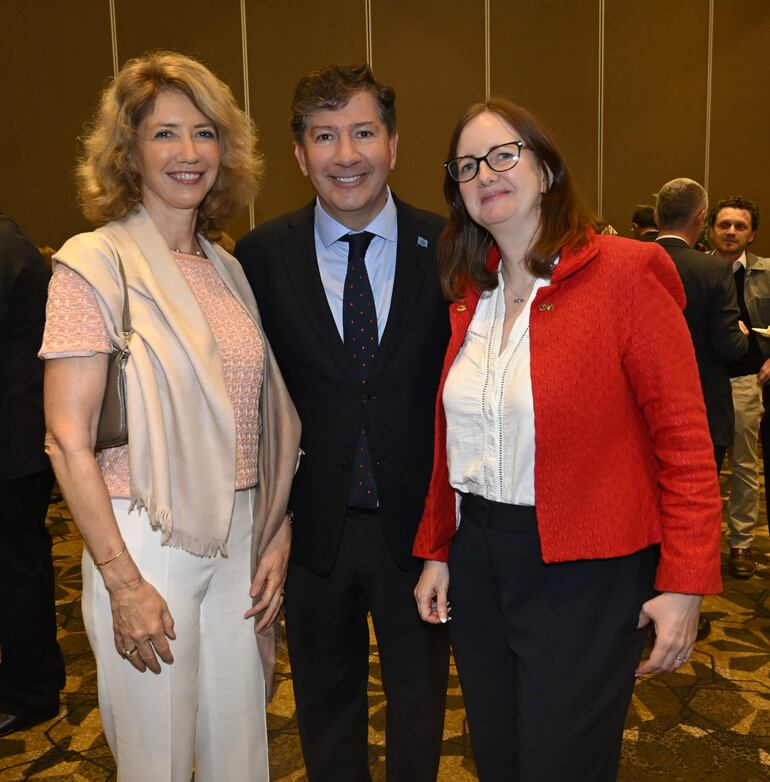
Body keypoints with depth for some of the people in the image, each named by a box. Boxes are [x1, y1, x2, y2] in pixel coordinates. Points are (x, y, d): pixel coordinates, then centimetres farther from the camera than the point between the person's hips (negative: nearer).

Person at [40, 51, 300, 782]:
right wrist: (122, 582, -14)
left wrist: (277, 534, 5)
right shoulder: (92, 263, -10)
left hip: (240, 540, 5)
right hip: (145, 542, -5)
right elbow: (68, 441, -12)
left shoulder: (228, 269, 8)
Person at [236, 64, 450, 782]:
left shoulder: (447, 249, -6)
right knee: (324, 696, 23)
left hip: (419, 523, 0)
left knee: (419, 694, 22)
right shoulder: (260, 256, -6)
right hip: (313, 525, 1)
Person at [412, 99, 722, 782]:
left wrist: (685, 582, -14)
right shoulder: (469, 296, 7)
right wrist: (437, 550, 11)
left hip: (584, 572, -6)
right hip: (478, 559, 6)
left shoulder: (627, 273, -11)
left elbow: (684, 437, -12)